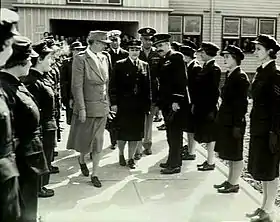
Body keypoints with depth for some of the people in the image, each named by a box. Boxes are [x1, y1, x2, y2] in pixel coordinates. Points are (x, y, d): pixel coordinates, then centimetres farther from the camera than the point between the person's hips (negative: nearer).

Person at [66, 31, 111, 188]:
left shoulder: (104, 58, 6)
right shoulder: (81, 59, -12)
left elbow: (106, 83, 11)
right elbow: (77, 86, -14)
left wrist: (108, 103, 8)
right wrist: (81, 108, -16)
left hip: (103, 107, 5)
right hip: (88, 106, -5)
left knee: (99, 141, 8)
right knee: (86, 139, 11)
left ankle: (94, 174, 18)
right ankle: (82, 160, 42)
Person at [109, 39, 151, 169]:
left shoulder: (145, 66, 8)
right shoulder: (120, 65, -2)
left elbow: (148, 86, 8)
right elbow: (113, 85, -3)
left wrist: (147, 104, 3)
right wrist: (113, 103, -8)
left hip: (139, 106, 3)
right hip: (123, 105, -3)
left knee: (136, 133, 7)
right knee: (122, 133, 6)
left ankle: (131, 158, 22)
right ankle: (121, 155, 29)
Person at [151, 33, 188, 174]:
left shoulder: (176, 57, -10)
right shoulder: (162, 61, 16)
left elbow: (181, 80, -17)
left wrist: (176, 100, -21)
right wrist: (159, 101, 15)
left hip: (175, 103, -9)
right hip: (166, 103, 9)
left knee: (175, 134, -3)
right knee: (171, 133, 15)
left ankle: (174, 165, 4)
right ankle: (174, 160, 26)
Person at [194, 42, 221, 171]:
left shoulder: (214, 69, -14)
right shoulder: (205, 67, 12)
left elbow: (214, 91, -17)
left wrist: (211, 109, -19)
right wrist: (195, 104, 13)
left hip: (208, 108, -9)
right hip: (201, 107, 9)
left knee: (210, 136, 1)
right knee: (206, 135, 15)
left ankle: (211, 163, 11)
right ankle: (209, 160, 25)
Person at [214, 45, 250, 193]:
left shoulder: (241, 77, -15)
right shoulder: (230, 75, 11)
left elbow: (242, 103, -18)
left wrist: (237, 125, -19)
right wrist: (220, 117, 13)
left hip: (234, 122, -9)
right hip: (226, 121, 9)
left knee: (235, 154, 3)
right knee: (229, 154, 17)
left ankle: (234, 184, 15)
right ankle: (230, 180, 29)